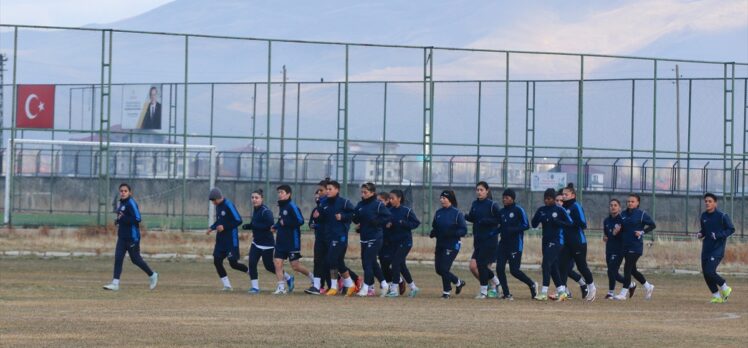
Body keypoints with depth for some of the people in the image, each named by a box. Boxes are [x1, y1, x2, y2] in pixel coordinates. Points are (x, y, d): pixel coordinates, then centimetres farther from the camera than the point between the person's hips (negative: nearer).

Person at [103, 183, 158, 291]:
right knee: (118, 258, -2)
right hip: (122, 236, 8)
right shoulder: (122, 203, 12)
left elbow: (137, 218, -22)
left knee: (135, 259, 3)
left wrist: (122, 219, -20)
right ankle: (115, 283, -4)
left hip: (132, 236, -8)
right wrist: (119, 220, 4)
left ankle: (152, 275, 23)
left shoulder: (131, 203, -14)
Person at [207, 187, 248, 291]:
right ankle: (227, 285, 7)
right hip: (220, 239, 8)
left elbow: (238, 220, -17)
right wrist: (212, 228, 7)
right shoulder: (218, 206, 9)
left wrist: (224, 227, -20)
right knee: (217, 261, 0)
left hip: (231, 239, -8)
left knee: (233, 263, -8)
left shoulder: (228, 205, -16)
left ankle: (249, 271, 20)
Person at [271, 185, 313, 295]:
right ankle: (281, 287, 1)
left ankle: (311, 276, 22)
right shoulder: (281, 206, 14)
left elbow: (300, 221, -19)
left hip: (292, 240, -8)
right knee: (277, 263, -3)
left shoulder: (292, 206, -12)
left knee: (295, 266, -2)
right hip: (281, 240, 8)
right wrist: (276, 226, 10)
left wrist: (285, 223, -19)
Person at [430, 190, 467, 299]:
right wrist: (432, 233, -3)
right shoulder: (438, 213, 9)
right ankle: (458, 282, 29)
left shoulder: (457, 214, -9)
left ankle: (446, 292, 10)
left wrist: (452, 233, -25)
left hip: (452, 245, -7)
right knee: (439, 269, 7)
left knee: (444, 268, -11)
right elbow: (435, 227, 19)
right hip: (440, 244, 7)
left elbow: (464, 230, -10)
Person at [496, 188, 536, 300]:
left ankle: (532, 285, 15)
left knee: (514, 270, -8)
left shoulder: (518, 210, -7)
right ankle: (506, 293, 4)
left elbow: (526, 225, -11)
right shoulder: (501, 211, 12)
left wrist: (512, 230, -22)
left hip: (516, 244, -6)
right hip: (503, 243, 6)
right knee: (500, 268, -5)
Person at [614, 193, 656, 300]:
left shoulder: (641, 214, -6)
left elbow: (652, 225, -2)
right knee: (632, 269, 12)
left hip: (636, 246, -7)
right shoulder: (623, 214, 10)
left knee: (627, 268, -12)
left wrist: (642, 232, -13)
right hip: (625, 246, 7)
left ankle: (624, 293, -8)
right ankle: (648, 287, 31)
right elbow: (621, 228, 20)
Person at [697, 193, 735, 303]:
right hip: (706, 249, 7)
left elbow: (731, 229, -6)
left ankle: (725, 288, 6)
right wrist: (700, 234, 0)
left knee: (709, 272, -18)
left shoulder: (722, 216, -9)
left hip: (718, 249, -7)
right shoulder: (703, 216, 9)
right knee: (706, 274, 3)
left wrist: (718, 235, -18)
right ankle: (717, 297, 16)